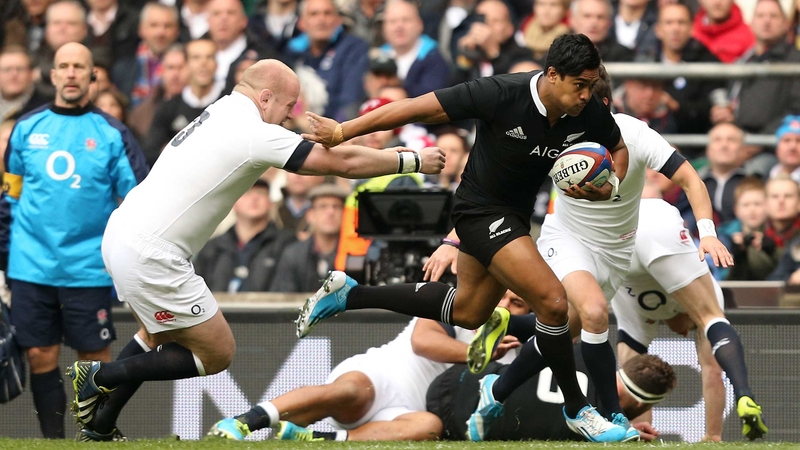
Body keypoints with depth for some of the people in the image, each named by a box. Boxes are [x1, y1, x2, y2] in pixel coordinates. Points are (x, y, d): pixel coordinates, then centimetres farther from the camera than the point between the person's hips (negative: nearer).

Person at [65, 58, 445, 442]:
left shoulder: (224, 111, 11)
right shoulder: (254, 133, -17)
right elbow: (342, 163, -13)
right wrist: (413, 161, -2)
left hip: (123, 234, 10)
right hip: (149, 256, -10)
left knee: (158, 337, 29)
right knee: (217, 353, 3)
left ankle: (99, 427, 29)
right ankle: (102, 376, 3)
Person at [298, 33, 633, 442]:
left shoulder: (589, 112, -16)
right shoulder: (501, 95, -31)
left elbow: (619, 149, 6)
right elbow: (418, 109, -24)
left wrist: (608, 189, -17)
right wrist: (342, 132, -20)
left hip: (515, 215, 8)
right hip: (481, 211, -8)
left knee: (467, 312, 24)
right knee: (552, 301, -19)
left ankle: (348, 295, 37)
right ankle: (576, 409, 0)